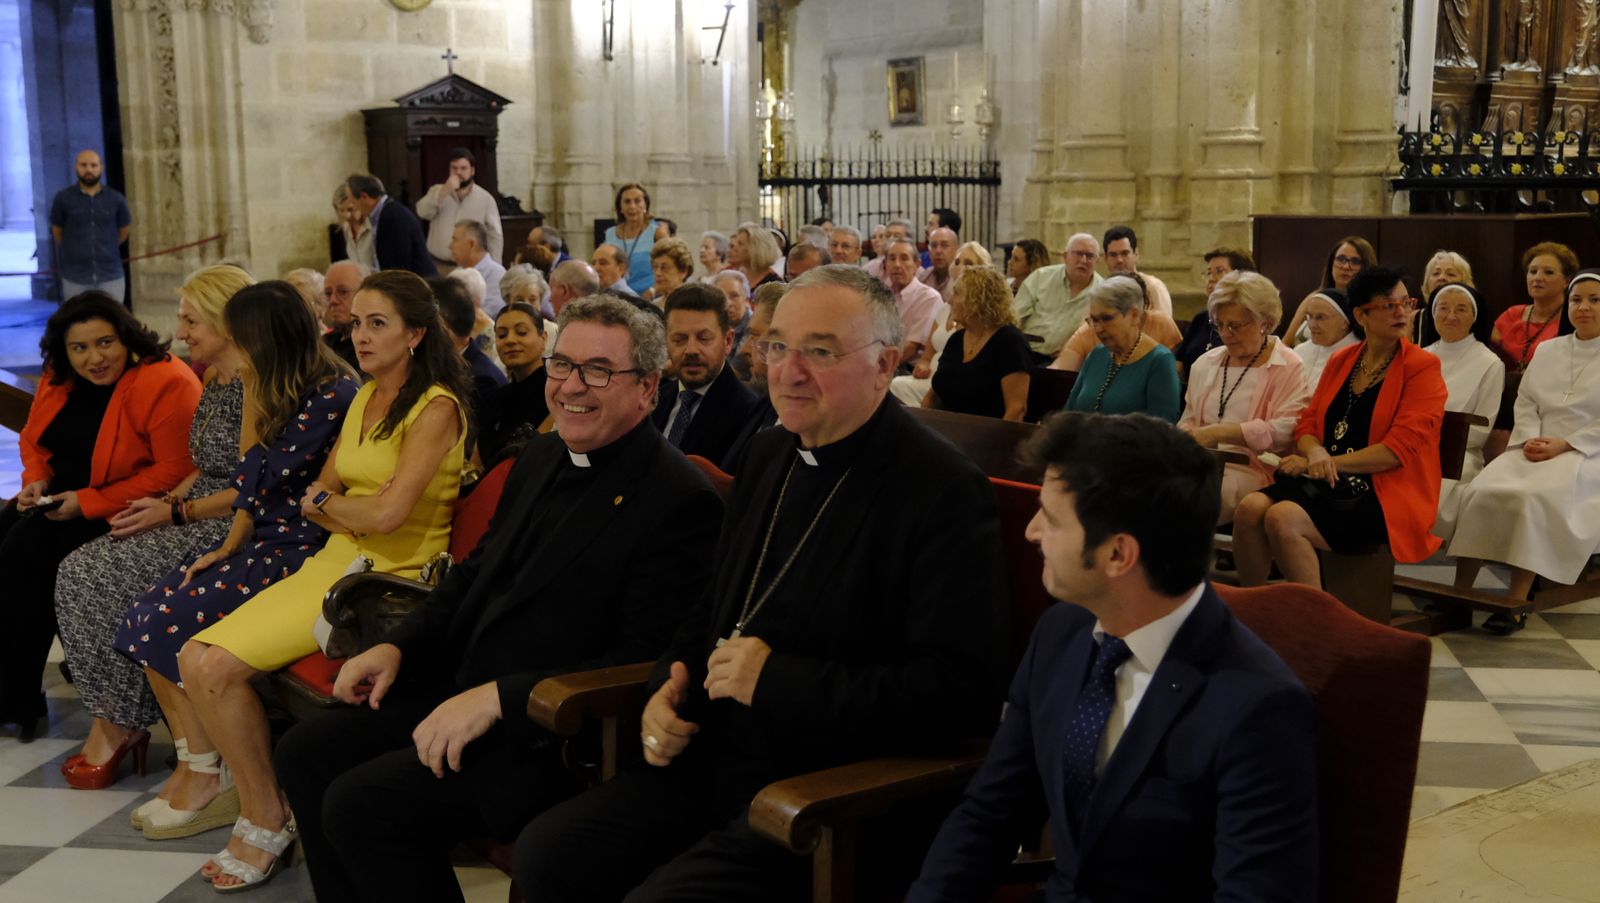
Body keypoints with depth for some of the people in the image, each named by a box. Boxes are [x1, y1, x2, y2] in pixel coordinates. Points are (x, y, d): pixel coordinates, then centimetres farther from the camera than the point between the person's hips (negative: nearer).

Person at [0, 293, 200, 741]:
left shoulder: (166, 383, -21)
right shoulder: (59, 378, 4)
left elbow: (175, 472, -24)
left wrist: (88, 502, -23)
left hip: (122, 512, -8)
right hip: (62, 497, 8)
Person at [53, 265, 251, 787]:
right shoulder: (213, 382, 15)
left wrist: (177, 512, -14)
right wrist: (167, 501, 4)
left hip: (228, 529, -10)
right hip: (192, 518, 10)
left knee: (102, 582, -18)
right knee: (78, 572, -4)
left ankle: (118, 726, -2)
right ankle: (114, 723, -3)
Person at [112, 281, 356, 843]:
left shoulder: (333, 396, -17)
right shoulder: (286, 391, 12)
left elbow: (256, 480, -15)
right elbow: (251, 486, 13)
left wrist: (253, 396, -8)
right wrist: (230, 544, 3)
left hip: (301, 550, -9)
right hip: (263, 541, 9)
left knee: (171, 625, -17)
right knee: (142, 619, -6)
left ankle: (208, 779, -2)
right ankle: (194, 765, -3)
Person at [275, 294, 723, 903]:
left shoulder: (682, 502, -17)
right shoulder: (543, 458, 11)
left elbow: (645, 663, -22)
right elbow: (474, 574, 21)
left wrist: (496, 698, -25)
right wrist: (398, 647, 5)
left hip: (545, 734, -9)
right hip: (459, 694, 9)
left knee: (359, 803, -19)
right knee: (306, 752, 3)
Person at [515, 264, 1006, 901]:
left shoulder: (946, 491, -15)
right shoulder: (769, 455, 11)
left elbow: (961, 689, -22)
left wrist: (781, 682, -22)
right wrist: (669, 687, 2)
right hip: (711, 760, 8)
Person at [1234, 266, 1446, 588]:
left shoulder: (1423, 368, -2)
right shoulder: (1340, 361, 16)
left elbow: (1400, 449, -11)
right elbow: (1308, 422, 14)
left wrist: (1330, 462, -15)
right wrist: (1315, 453, -10)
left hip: (1385, 496, -6)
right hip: (1325, 481, 6)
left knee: (1283, 519, -30)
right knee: (1250, 508, -22)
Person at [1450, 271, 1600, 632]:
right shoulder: (1546, 350, 19)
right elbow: (1525, 402, 13)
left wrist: (1563, 445, -14)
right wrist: (1530, 439, -6)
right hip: (1535, 449, 5)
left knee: (1531, 497, -34)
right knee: (1481, 491, -24)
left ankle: (1517, 601, -31)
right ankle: (1461, 588, -24)